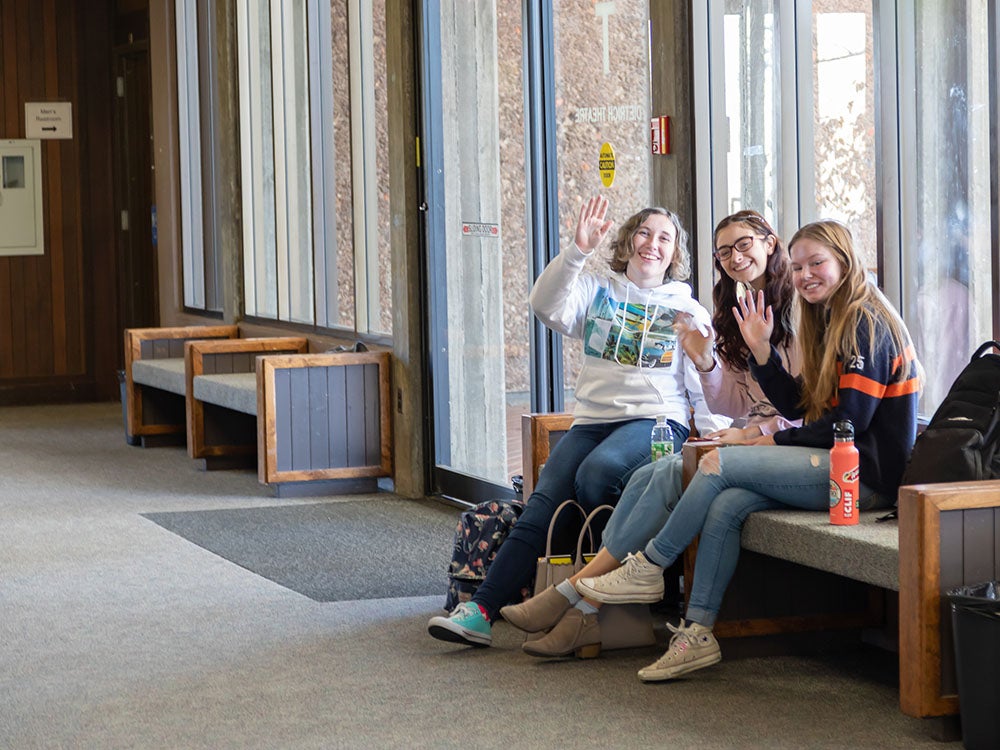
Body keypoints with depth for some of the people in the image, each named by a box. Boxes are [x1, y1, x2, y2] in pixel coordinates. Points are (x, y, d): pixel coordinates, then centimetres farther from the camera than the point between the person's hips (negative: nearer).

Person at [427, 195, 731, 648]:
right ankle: (482, 609, -27)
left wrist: (714, 431, -6)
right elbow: (546, 306, -4)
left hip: (657, 420, -2)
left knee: (596, 472, -34)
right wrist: (577, 252, -15)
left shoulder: (688, 311, 15)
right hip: (593, 419, 2)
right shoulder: (597, 292, 17)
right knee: (544, 500, -20)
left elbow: (706, 388, 11)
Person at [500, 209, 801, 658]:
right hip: (745, 434, 7)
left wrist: (756, 431, -18)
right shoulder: (734, 317, 20)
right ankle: (590, 617, -25)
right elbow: (729, 407, 16)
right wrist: (705, 363, -3)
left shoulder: (795, 312, -4)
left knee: (672, 475, -25)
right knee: (649, 476, -17)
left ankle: (575, 594, -21)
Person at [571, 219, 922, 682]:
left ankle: (647, 569, -3)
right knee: (725, 506, -12)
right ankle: (697, 634, -14)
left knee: (719, 463, -15)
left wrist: (780, 440, -6)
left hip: (865, 475, -9)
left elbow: (850, 421, -17)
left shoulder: (866, 323, -10)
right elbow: (798, 405, 16)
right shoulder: (831, 322, 21)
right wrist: (761, 350, 4)